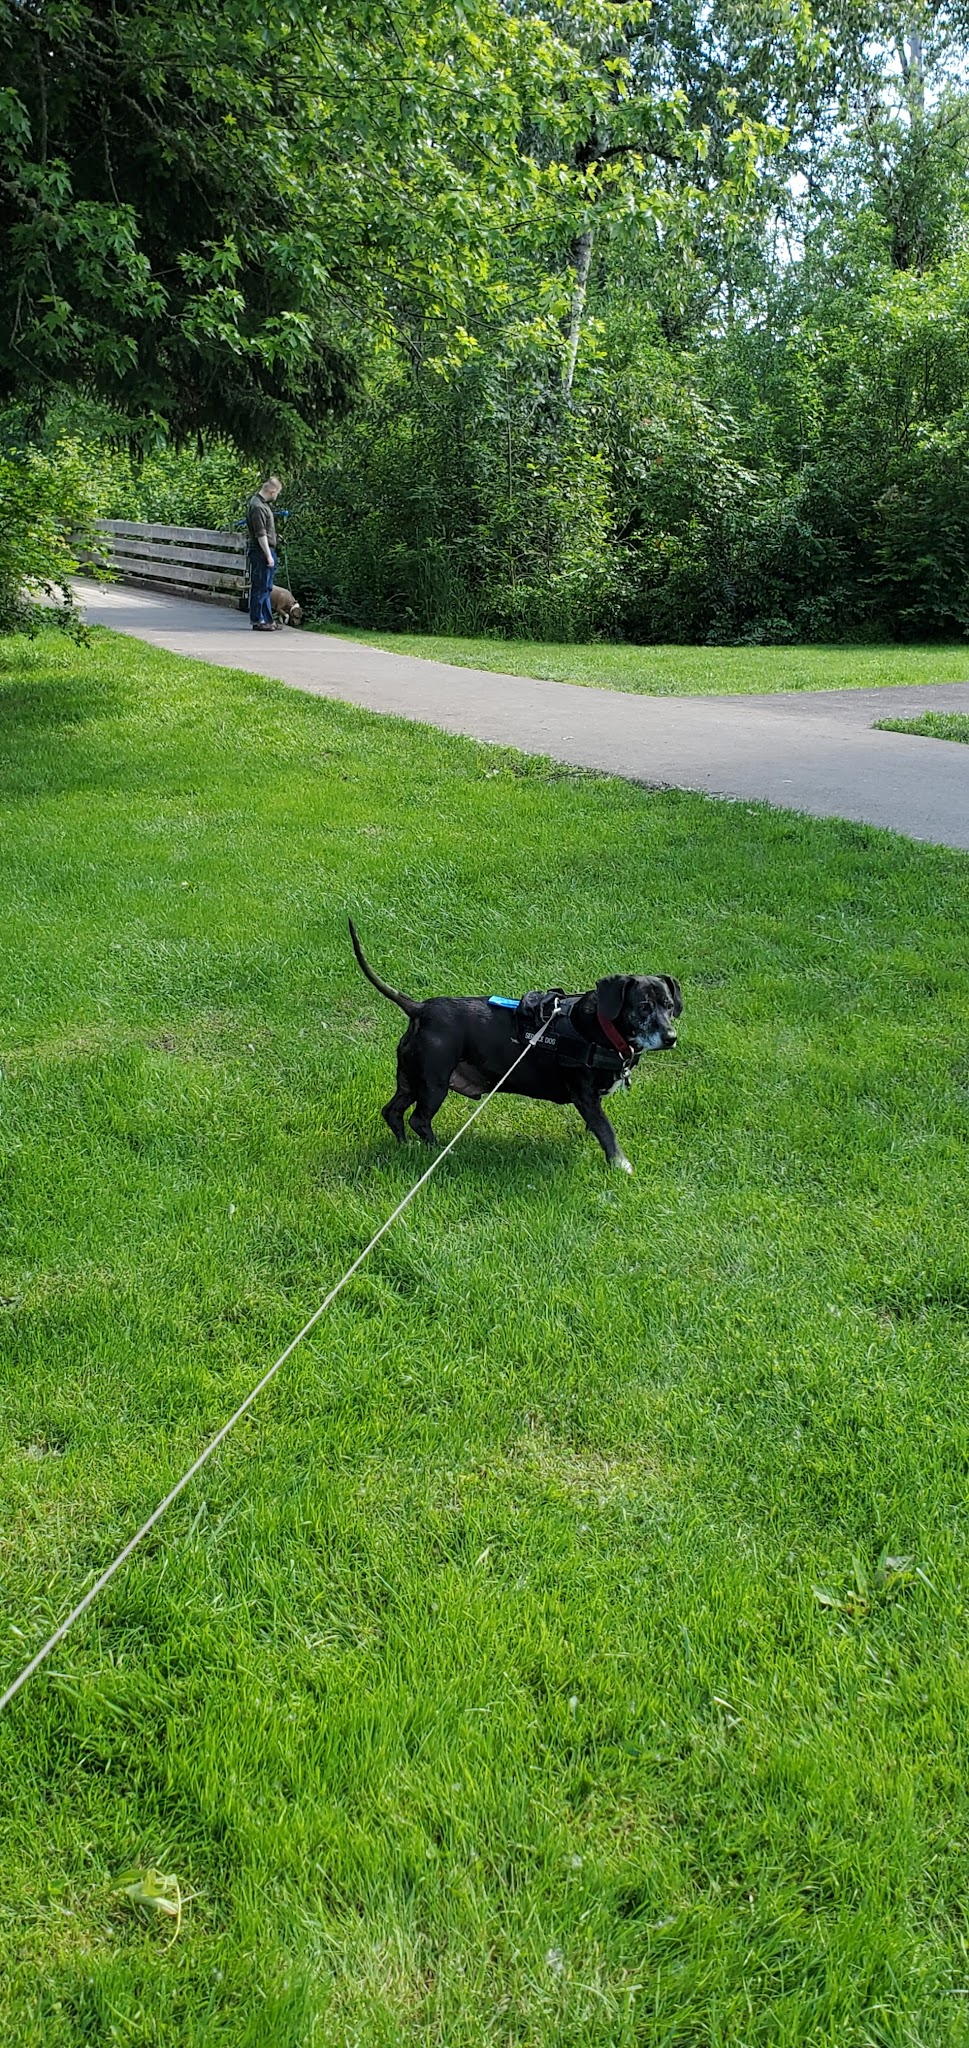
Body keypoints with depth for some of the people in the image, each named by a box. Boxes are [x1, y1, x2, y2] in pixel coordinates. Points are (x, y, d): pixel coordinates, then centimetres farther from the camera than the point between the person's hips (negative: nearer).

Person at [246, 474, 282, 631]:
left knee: (267, 588, 13)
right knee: (260, 587, -5)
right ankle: (257, 621, 0)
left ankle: (267, 620, 18)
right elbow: (261, 534, -21)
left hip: (268, 550, 10)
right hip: (261, 552, -10)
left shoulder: (264, 503, 12)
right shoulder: (258, 507, -18)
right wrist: (268, 555, -20)